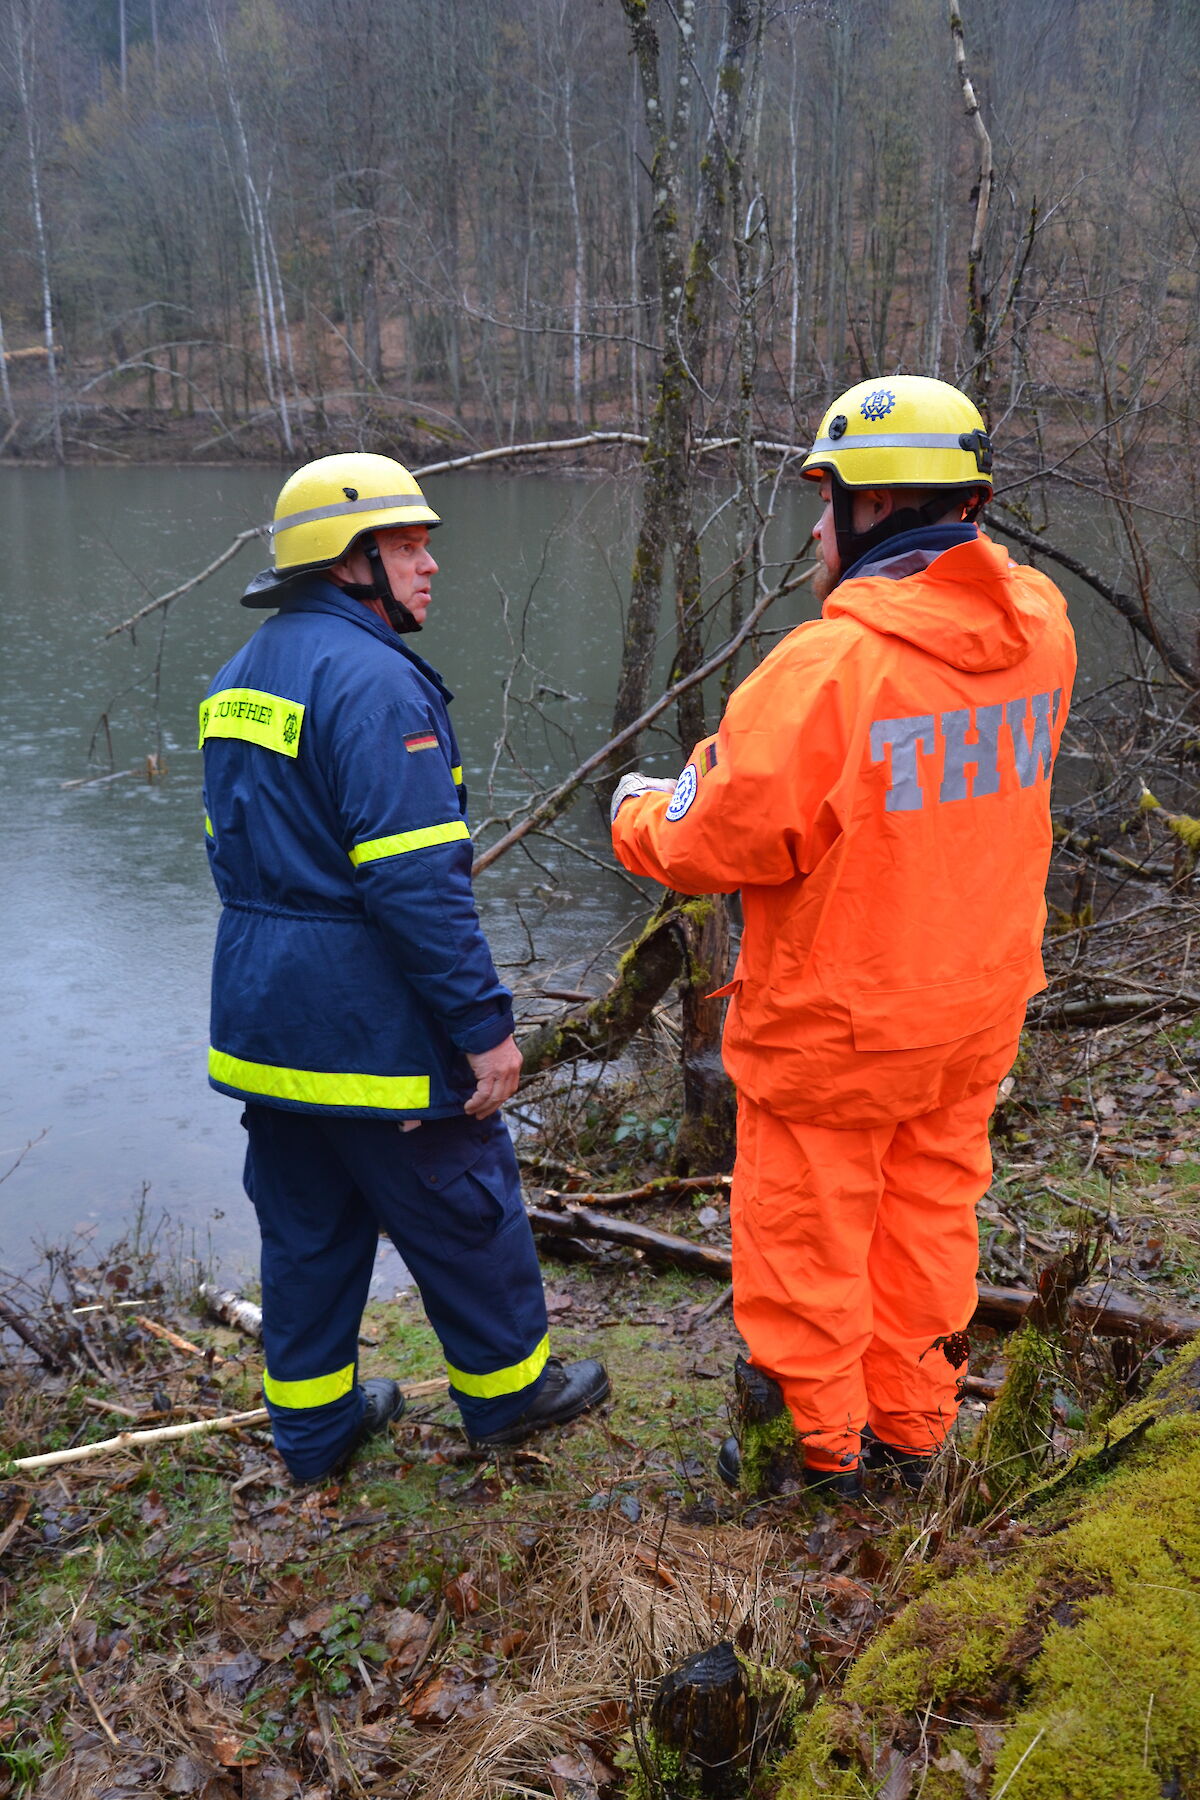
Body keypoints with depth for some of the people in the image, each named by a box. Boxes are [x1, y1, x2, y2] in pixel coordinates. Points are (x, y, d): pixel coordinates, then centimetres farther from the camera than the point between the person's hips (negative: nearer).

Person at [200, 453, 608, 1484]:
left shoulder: (241, 677, 12)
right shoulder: (374, 679, -19)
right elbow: (417, 878, -25)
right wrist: (485, 1025, -20)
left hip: (262, 1017, 9)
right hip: (371, 1023, -9)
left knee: (306, 1224, 19)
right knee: (466, 1211, 11)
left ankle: (314, 1425, 32)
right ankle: (508, 1391, 30)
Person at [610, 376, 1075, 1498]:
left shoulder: (828, 663, -27)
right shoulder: (1037, 625, -5)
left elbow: (719, 842, -21)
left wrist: (639, 812, 0)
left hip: (835, 1022, -6)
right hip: (979, 1001, 7)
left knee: (806, 1231, 14)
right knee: (930, 1211, 22)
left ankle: (814, 1447, 33)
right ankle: (910, 1424, 40)